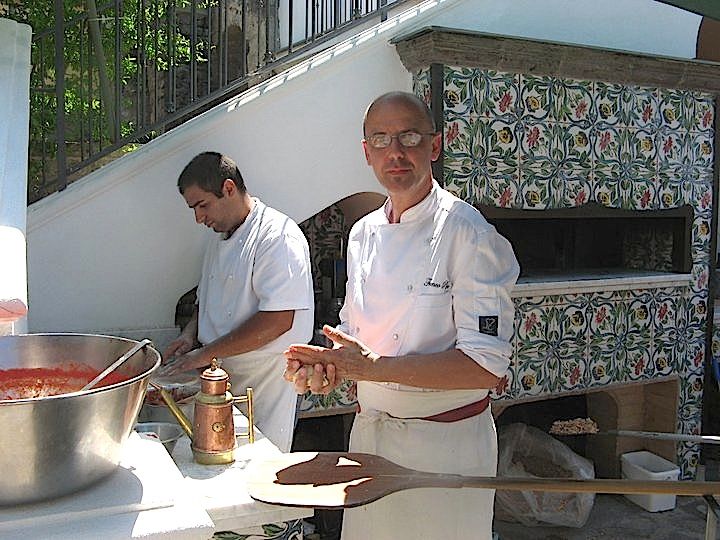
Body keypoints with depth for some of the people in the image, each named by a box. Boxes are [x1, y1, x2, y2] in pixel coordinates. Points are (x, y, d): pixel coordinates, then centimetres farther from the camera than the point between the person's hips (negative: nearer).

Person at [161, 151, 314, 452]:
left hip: (266, 383, -8)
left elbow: (278, 320, -24)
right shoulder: (220, 240, 13)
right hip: (223, 379, 8)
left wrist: (206, 354, -19)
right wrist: (190, 336, 3)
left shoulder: (278, 236, -16)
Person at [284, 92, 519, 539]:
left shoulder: (470, 234, -18)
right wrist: (328, 365, -10)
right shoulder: (363, 233, 5)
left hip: (446, 442, -6)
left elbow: (486, 365, -22)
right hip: (370, 433, 6)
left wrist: (374, 366, -24)